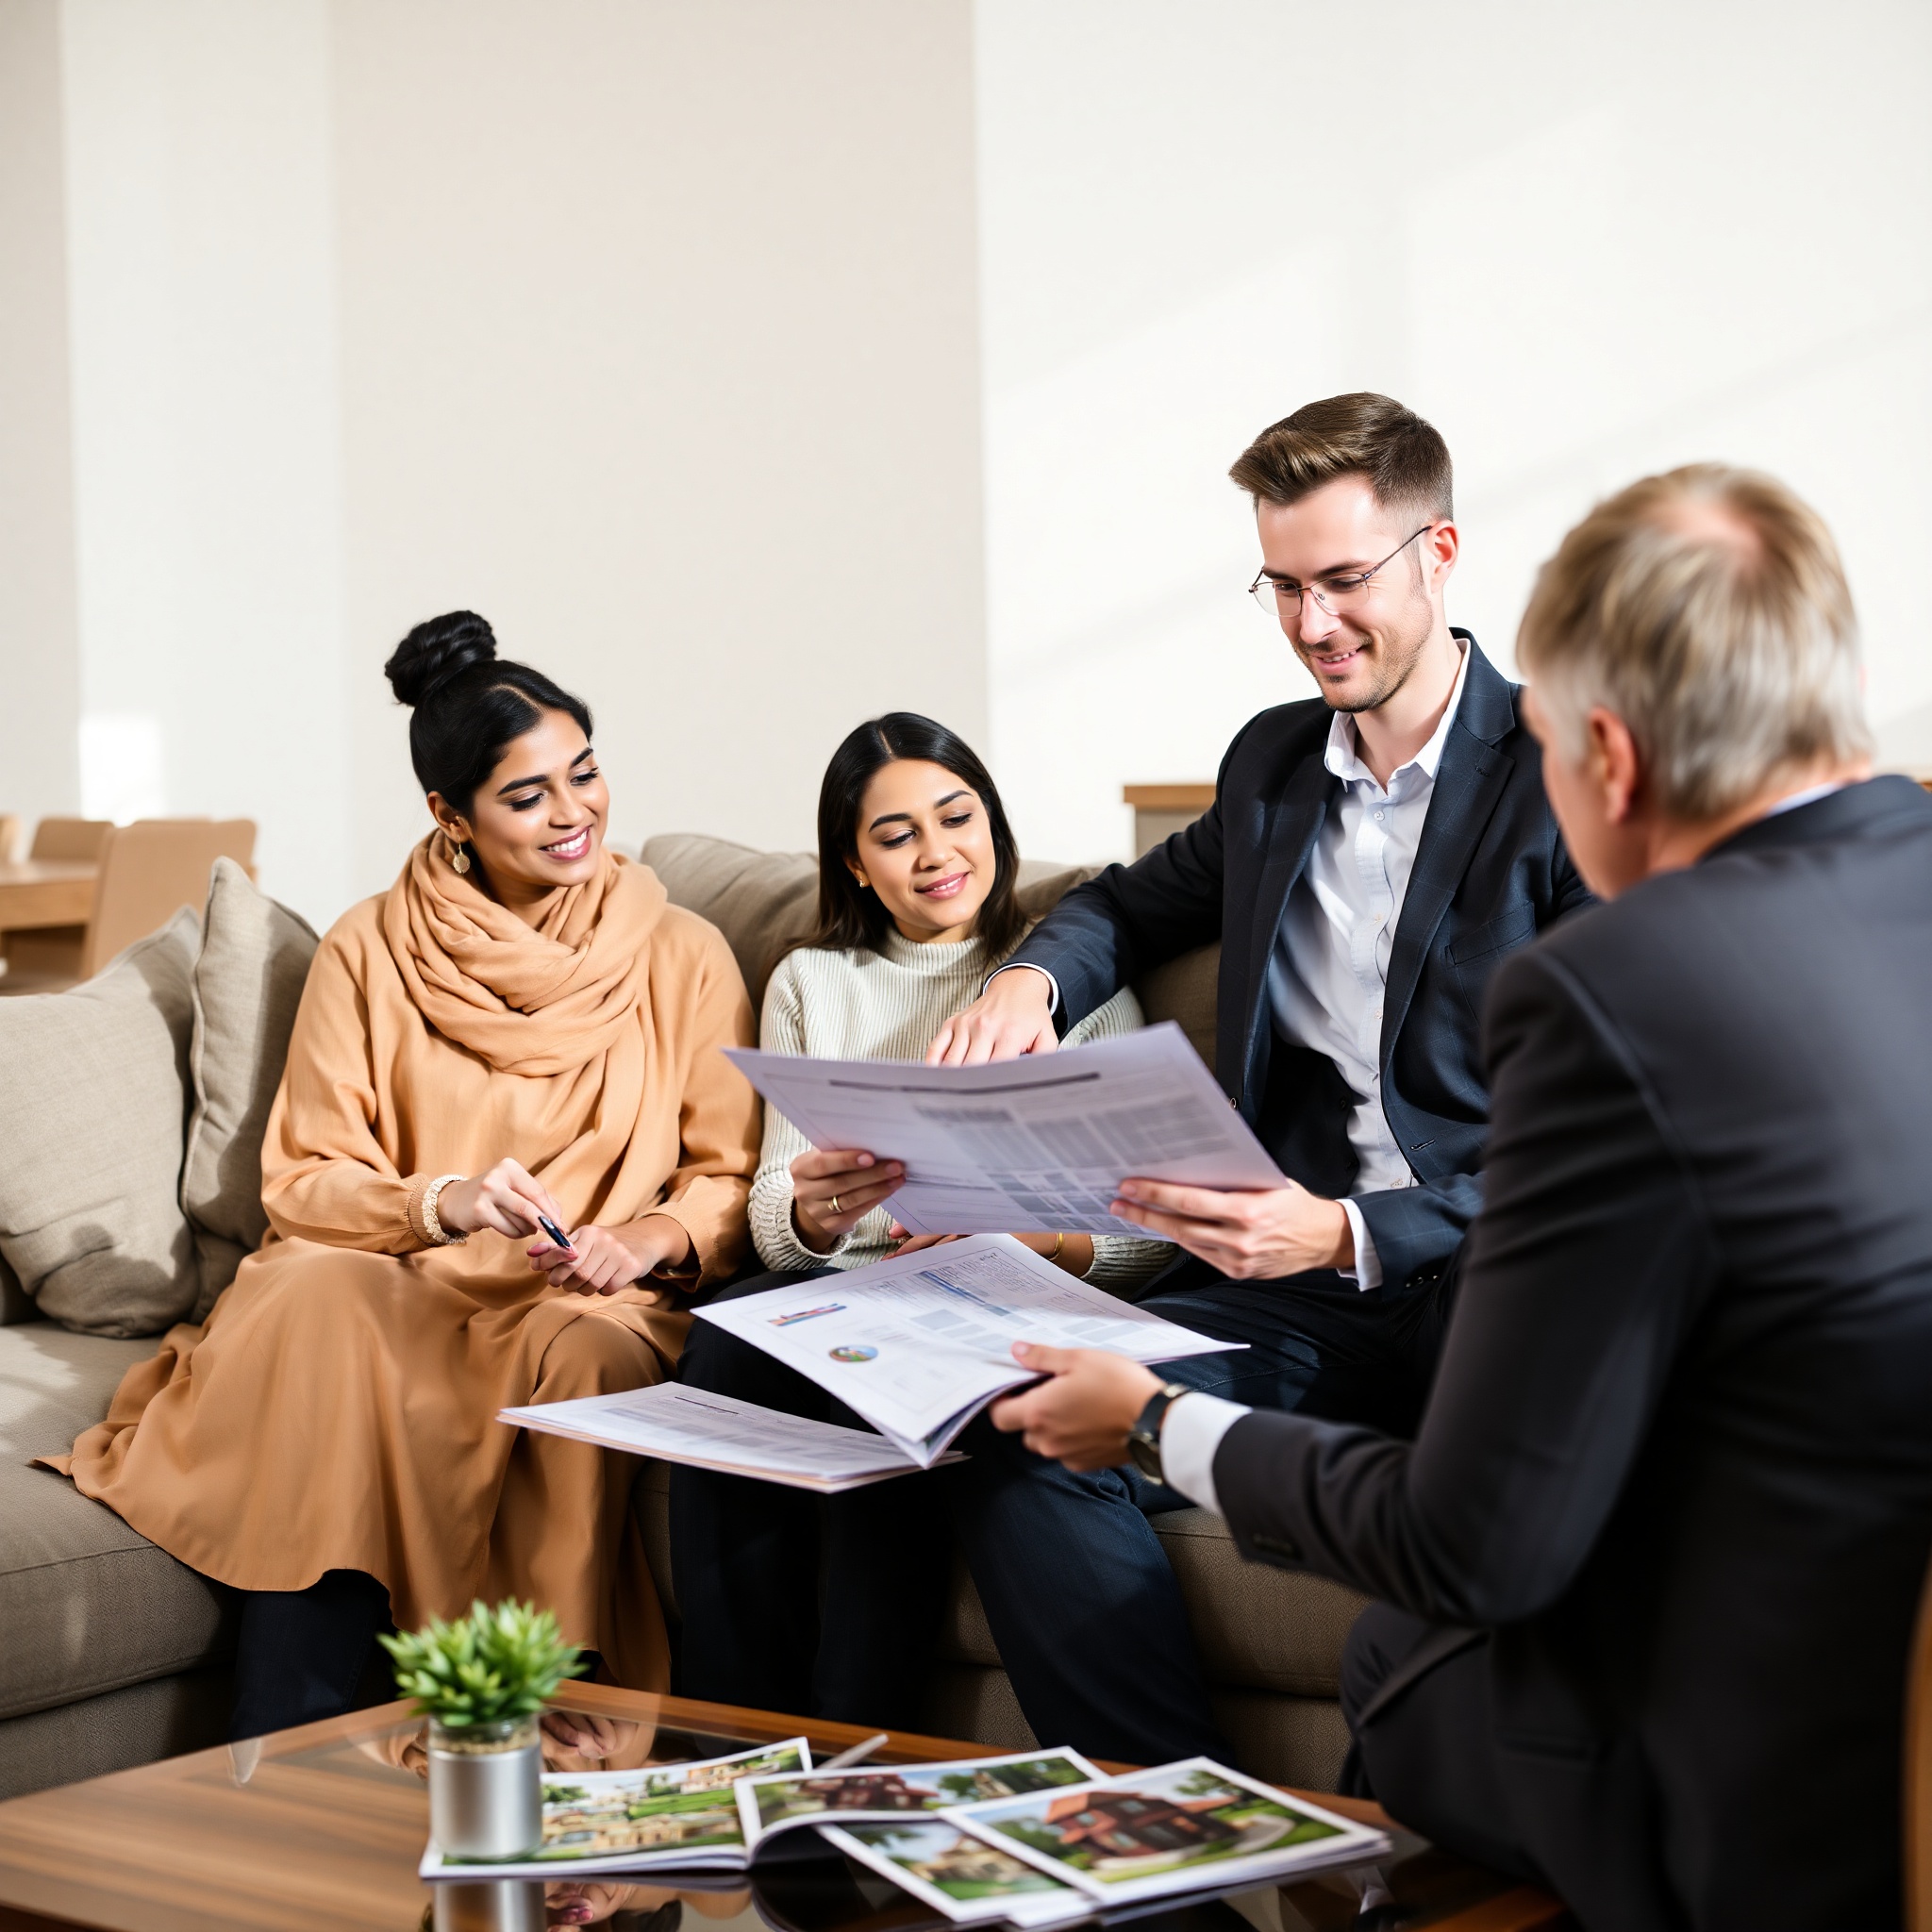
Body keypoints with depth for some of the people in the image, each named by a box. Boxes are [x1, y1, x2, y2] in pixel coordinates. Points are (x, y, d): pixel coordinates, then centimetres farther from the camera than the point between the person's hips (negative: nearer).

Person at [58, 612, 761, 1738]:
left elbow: (732, 1179, 8)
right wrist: (444, 1203, -14)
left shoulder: (683, 956, 11)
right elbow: (302, 1180, 6)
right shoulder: (368, 953, 11)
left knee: (582, 1355, -37)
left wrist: (653, 1239, -14)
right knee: (314, 1302, -35)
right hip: (394, 1288, 1)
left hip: (591, 1304, 0)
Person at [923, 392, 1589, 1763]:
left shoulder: (1561, 779, -2)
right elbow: (1134, 904, 39)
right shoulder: (1272, 763, 19)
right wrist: (1032, 980, 14)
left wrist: (1350, 1232, -21)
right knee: (1024, 1442, -23)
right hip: (1294, 1295, 5)